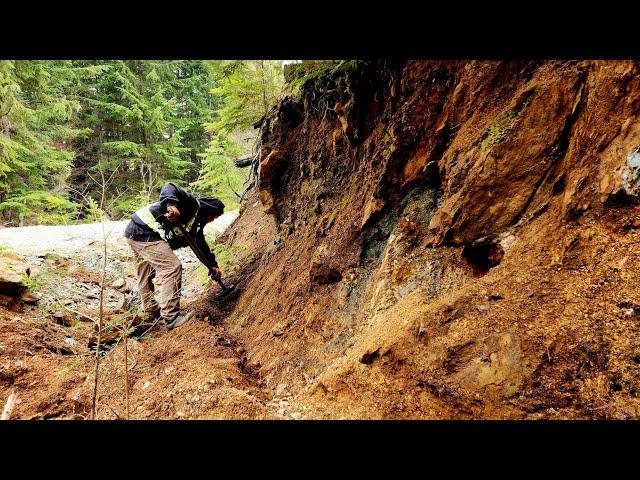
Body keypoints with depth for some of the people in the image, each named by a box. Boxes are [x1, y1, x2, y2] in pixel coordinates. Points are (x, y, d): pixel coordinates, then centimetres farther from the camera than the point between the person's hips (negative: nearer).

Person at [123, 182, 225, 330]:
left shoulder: (196, 225, 19)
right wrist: (171, 204, -40)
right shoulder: (191, 204, -7)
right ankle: (171, 316, -10)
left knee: (145, 275, 22)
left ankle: (149, 310, 40)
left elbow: (202, 245, 27)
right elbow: (169, 187, -21)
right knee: (172, 267, -13)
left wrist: (213, 265, 23)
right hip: (144, 231, -10)